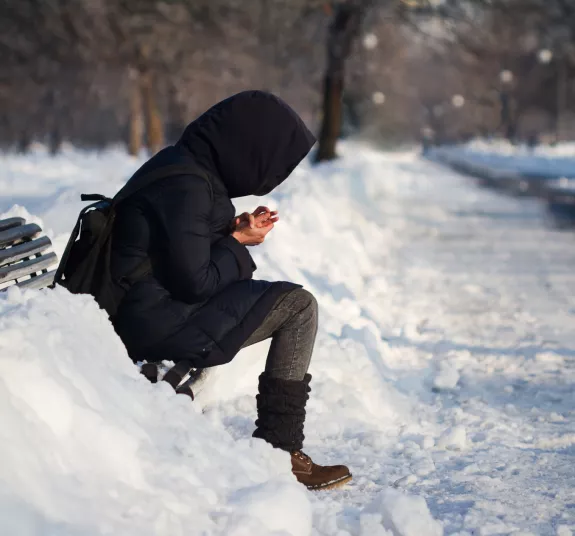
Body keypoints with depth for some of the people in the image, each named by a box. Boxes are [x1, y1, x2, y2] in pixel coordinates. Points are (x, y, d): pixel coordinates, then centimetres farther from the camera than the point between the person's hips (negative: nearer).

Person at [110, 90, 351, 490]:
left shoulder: (181, 163, 11)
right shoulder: (185, 186, -21)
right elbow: (195, 281, -22)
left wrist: (235, 230, 4)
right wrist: (239, 242, -6)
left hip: (150, 310, 11)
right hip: (161, 325, -11)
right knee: (299, 306, -9)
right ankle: (279, 453, -6)